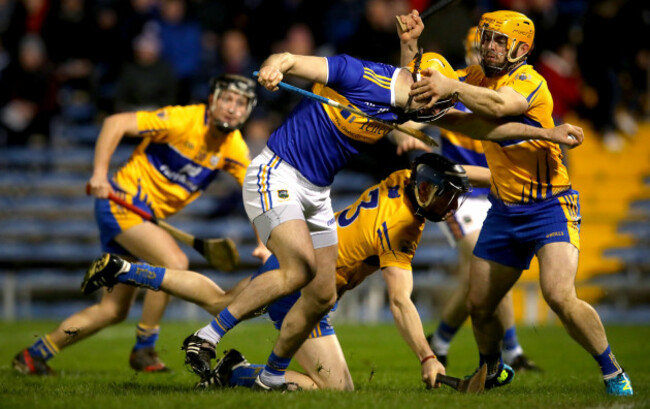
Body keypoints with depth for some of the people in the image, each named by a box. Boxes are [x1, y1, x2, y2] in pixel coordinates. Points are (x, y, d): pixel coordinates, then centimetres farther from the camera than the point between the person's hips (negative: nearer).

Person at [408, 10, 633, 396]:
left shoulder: (530, 82, -18)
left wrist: (452, 87, -42)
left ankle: (614, 374, -11)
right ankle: (494, 370, 37)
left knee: (559, 295, -25)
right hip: (504, 209, 7)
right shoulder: (478, 76, 5)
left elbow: (500, 105, -40)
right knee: (479, 305, 9)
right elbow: (418, 88, 8)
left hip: (549, 205, -7)